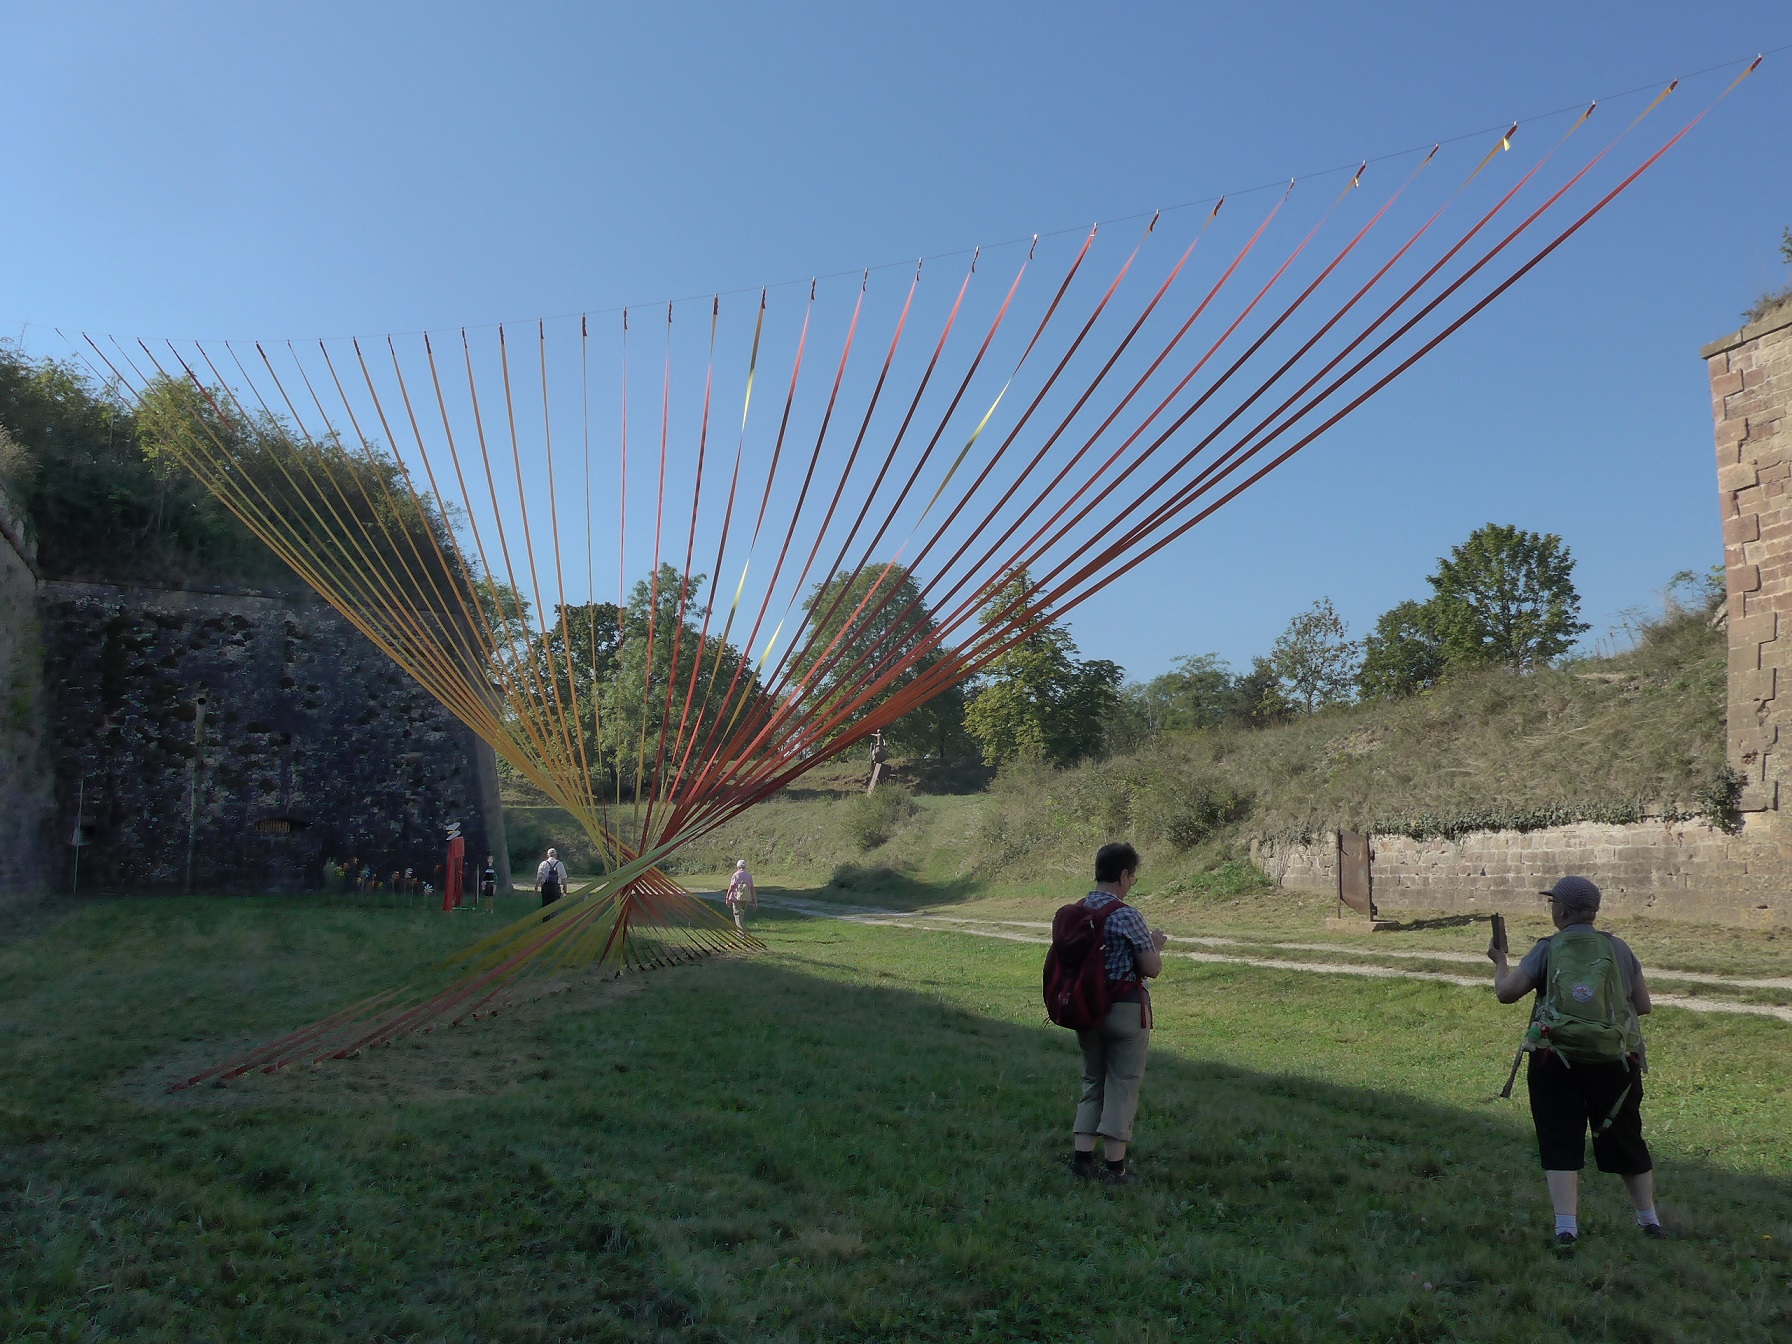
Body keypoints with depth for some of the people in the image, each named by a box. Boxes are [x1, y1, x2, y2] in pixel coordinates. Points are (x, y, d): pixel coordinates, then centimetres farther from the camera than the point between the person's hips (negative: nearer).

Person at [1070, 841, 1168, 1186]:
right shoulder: (1127, 916, -17)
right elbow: (1152, 969, -12)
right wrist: (1155, 944, 9)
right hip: (1125, 1008, -6)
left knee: (1092, 1082, 16)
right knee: (1122, 1086, 4)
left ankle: (1082, 1158, 13)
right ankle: (1115, 1167, 7)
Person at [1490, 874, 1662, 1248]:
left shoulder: (1547, 950, -5)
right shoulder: (1619, 948, 3)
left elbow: (1506, 992, -8)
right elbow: (1643, 1005, 7)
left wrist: (1499, 961, 11)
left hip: (1556, 1063, -3)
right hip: (1615, 1062, 3)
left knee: (1560, 1143, 5)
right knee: (1625, 1140, 19)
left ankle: (1566, 1228, -1)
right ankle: (1649, 1220, 32)